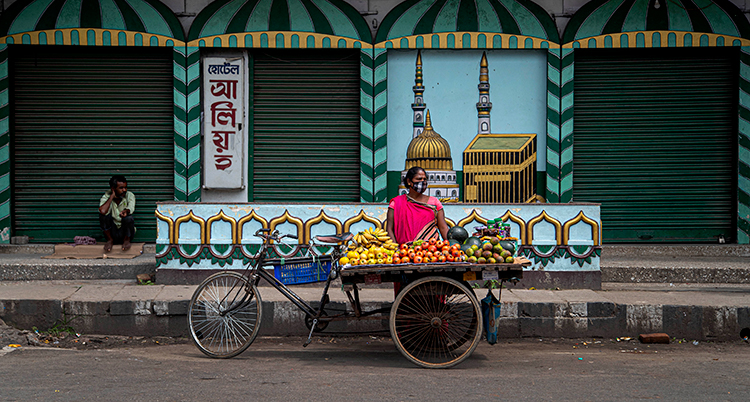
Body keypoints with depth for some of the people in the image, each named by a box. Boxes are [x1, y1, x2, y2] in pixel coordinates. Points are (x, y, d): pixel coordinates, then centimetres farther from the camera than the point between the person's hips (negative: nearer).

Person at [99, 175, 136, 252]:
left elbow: (131, 208, -32)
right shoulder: (106, 197, -10)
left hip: (125, 232, 0)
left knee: (128, 217, -32)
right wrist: (112, 196, -22)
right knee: (103, 214, -25)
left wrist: (126, 211, -56)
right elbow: (102, 211, -33)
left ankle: (127, 240, -2)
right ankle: (110, 240, -3)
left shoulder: (130, 196, -8)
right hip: (112, 232, 0)